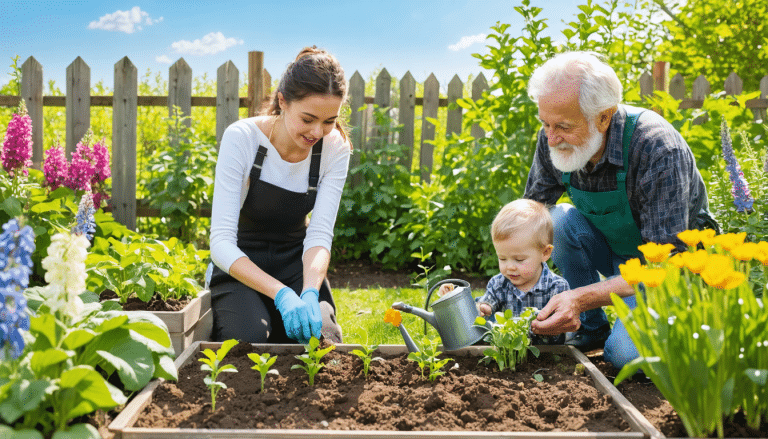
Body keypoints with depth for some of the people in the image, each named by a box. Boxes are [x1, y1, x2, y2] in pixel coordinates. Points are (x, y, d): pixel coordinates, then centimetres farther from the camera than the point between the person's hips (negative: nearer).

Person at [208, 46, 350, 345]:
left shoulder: (335, 149, -13)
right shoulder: (241, 138, -23)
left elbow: (320, 234, -17)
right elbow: (221, 241, -28)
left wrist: (310, 292, -38)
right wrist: (281, 294, -42)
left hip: (294, 262, 3)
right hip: (241, 265, -2)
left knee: (321, 336, -25)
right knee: (251, 337, -31)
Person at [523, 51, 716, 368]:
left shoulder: (658, 149, -33)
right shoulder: (554, 139, -16)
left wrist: (581, 298, -45)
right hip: (611, 250, 5)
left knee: (628, 353, -29)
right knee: (558, 220, -26)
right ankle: (591, 329, -7)